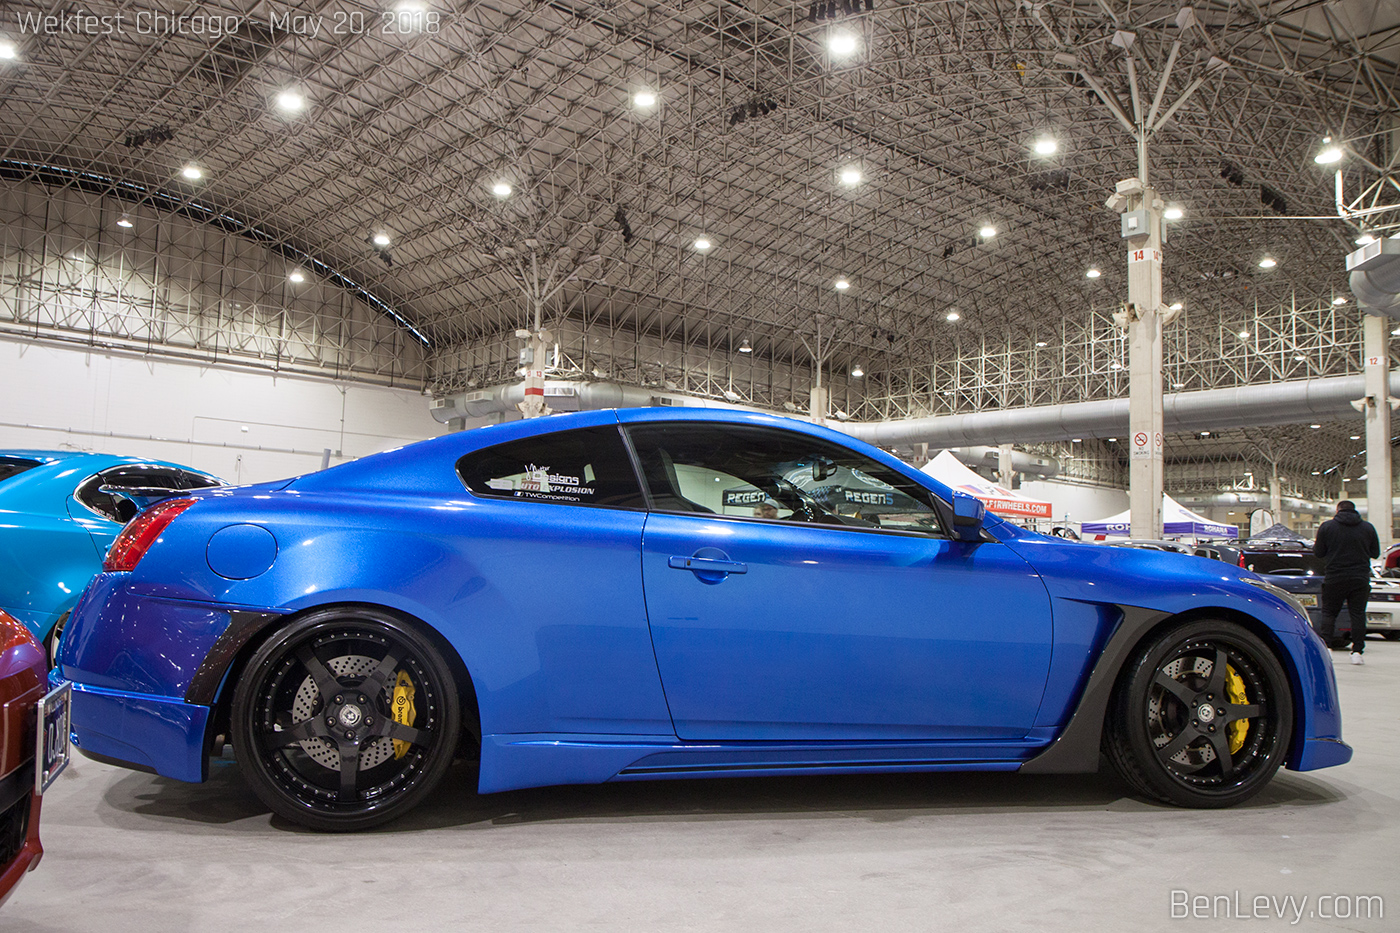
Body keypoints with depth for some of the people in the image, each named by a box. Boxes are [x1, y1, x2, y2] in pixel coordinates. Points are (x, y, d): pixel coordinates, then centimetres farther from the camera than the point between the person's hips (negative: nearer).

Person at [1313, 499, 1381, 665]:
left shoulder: (1327, 526, -2)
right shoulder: (1368, 527, 5)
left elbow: (1319, 552, 1)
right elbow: (1375, 553, 12)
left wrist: (1315, 545, 22)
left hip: (1335, 578, -1)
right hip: (1361, 579, 1)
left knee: (1328, 613, 6)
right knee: (1358, 614, 3)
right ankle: (1357, 652, 0)